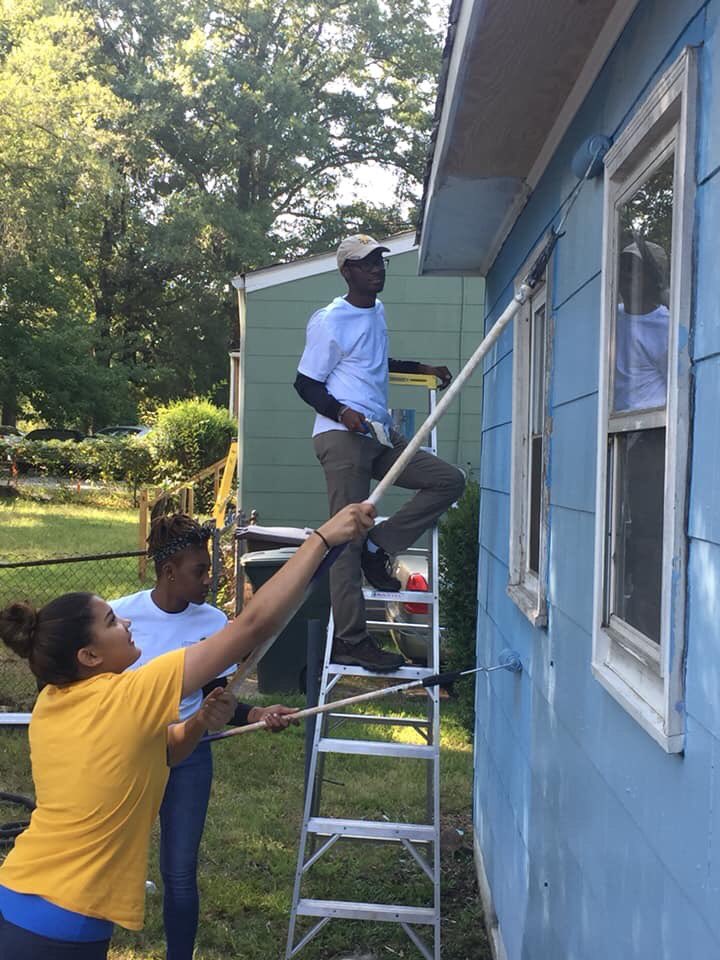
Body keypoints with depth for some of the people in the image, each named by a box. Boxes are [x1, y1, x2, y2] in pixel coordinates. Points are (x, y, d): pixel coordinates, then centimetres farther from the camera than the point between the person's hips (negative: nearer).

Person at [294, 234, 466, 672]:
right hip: (342, 438, -8)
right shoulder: (330, 321, -8)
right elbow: (307, 384, -7)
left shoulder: (377, 310, 17)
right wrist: (341, 412, -23)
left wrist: (422, 368, 28)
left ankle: (378, 548, 0)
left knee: (449, 480, 0)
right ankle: (350, 639, -5)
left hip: (380, 436, 8)